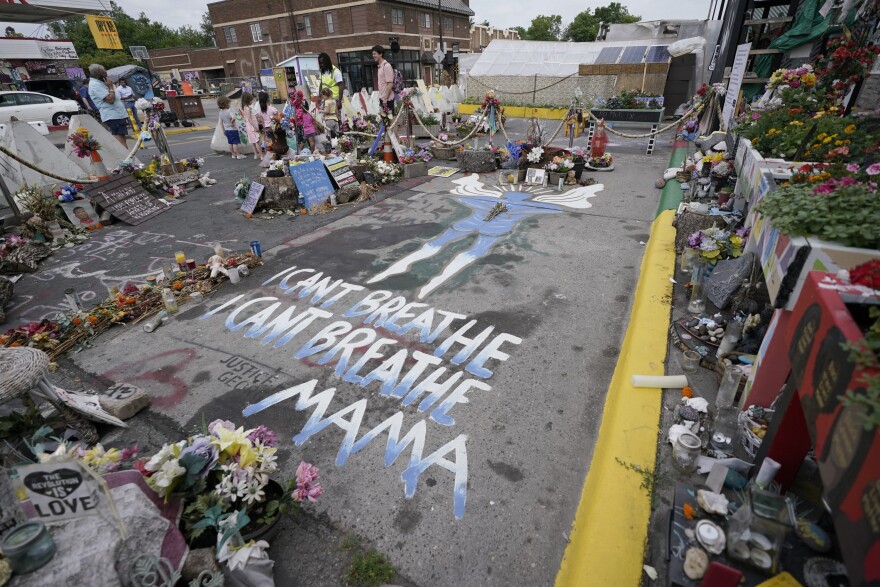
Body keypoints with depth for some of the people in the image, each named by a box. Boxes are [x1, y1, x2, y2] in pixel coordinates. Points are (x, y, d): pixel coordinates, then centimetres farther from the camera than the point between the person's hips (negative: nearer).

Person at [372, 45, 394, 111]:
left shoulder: (387, 66, -12)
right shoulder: (380, 66, 14)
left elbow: (390, 84, -18)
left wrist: (385, 99, -21)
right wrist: (381, 98, 16)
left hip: (387, 99, -9)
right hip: (382, 98, 9)